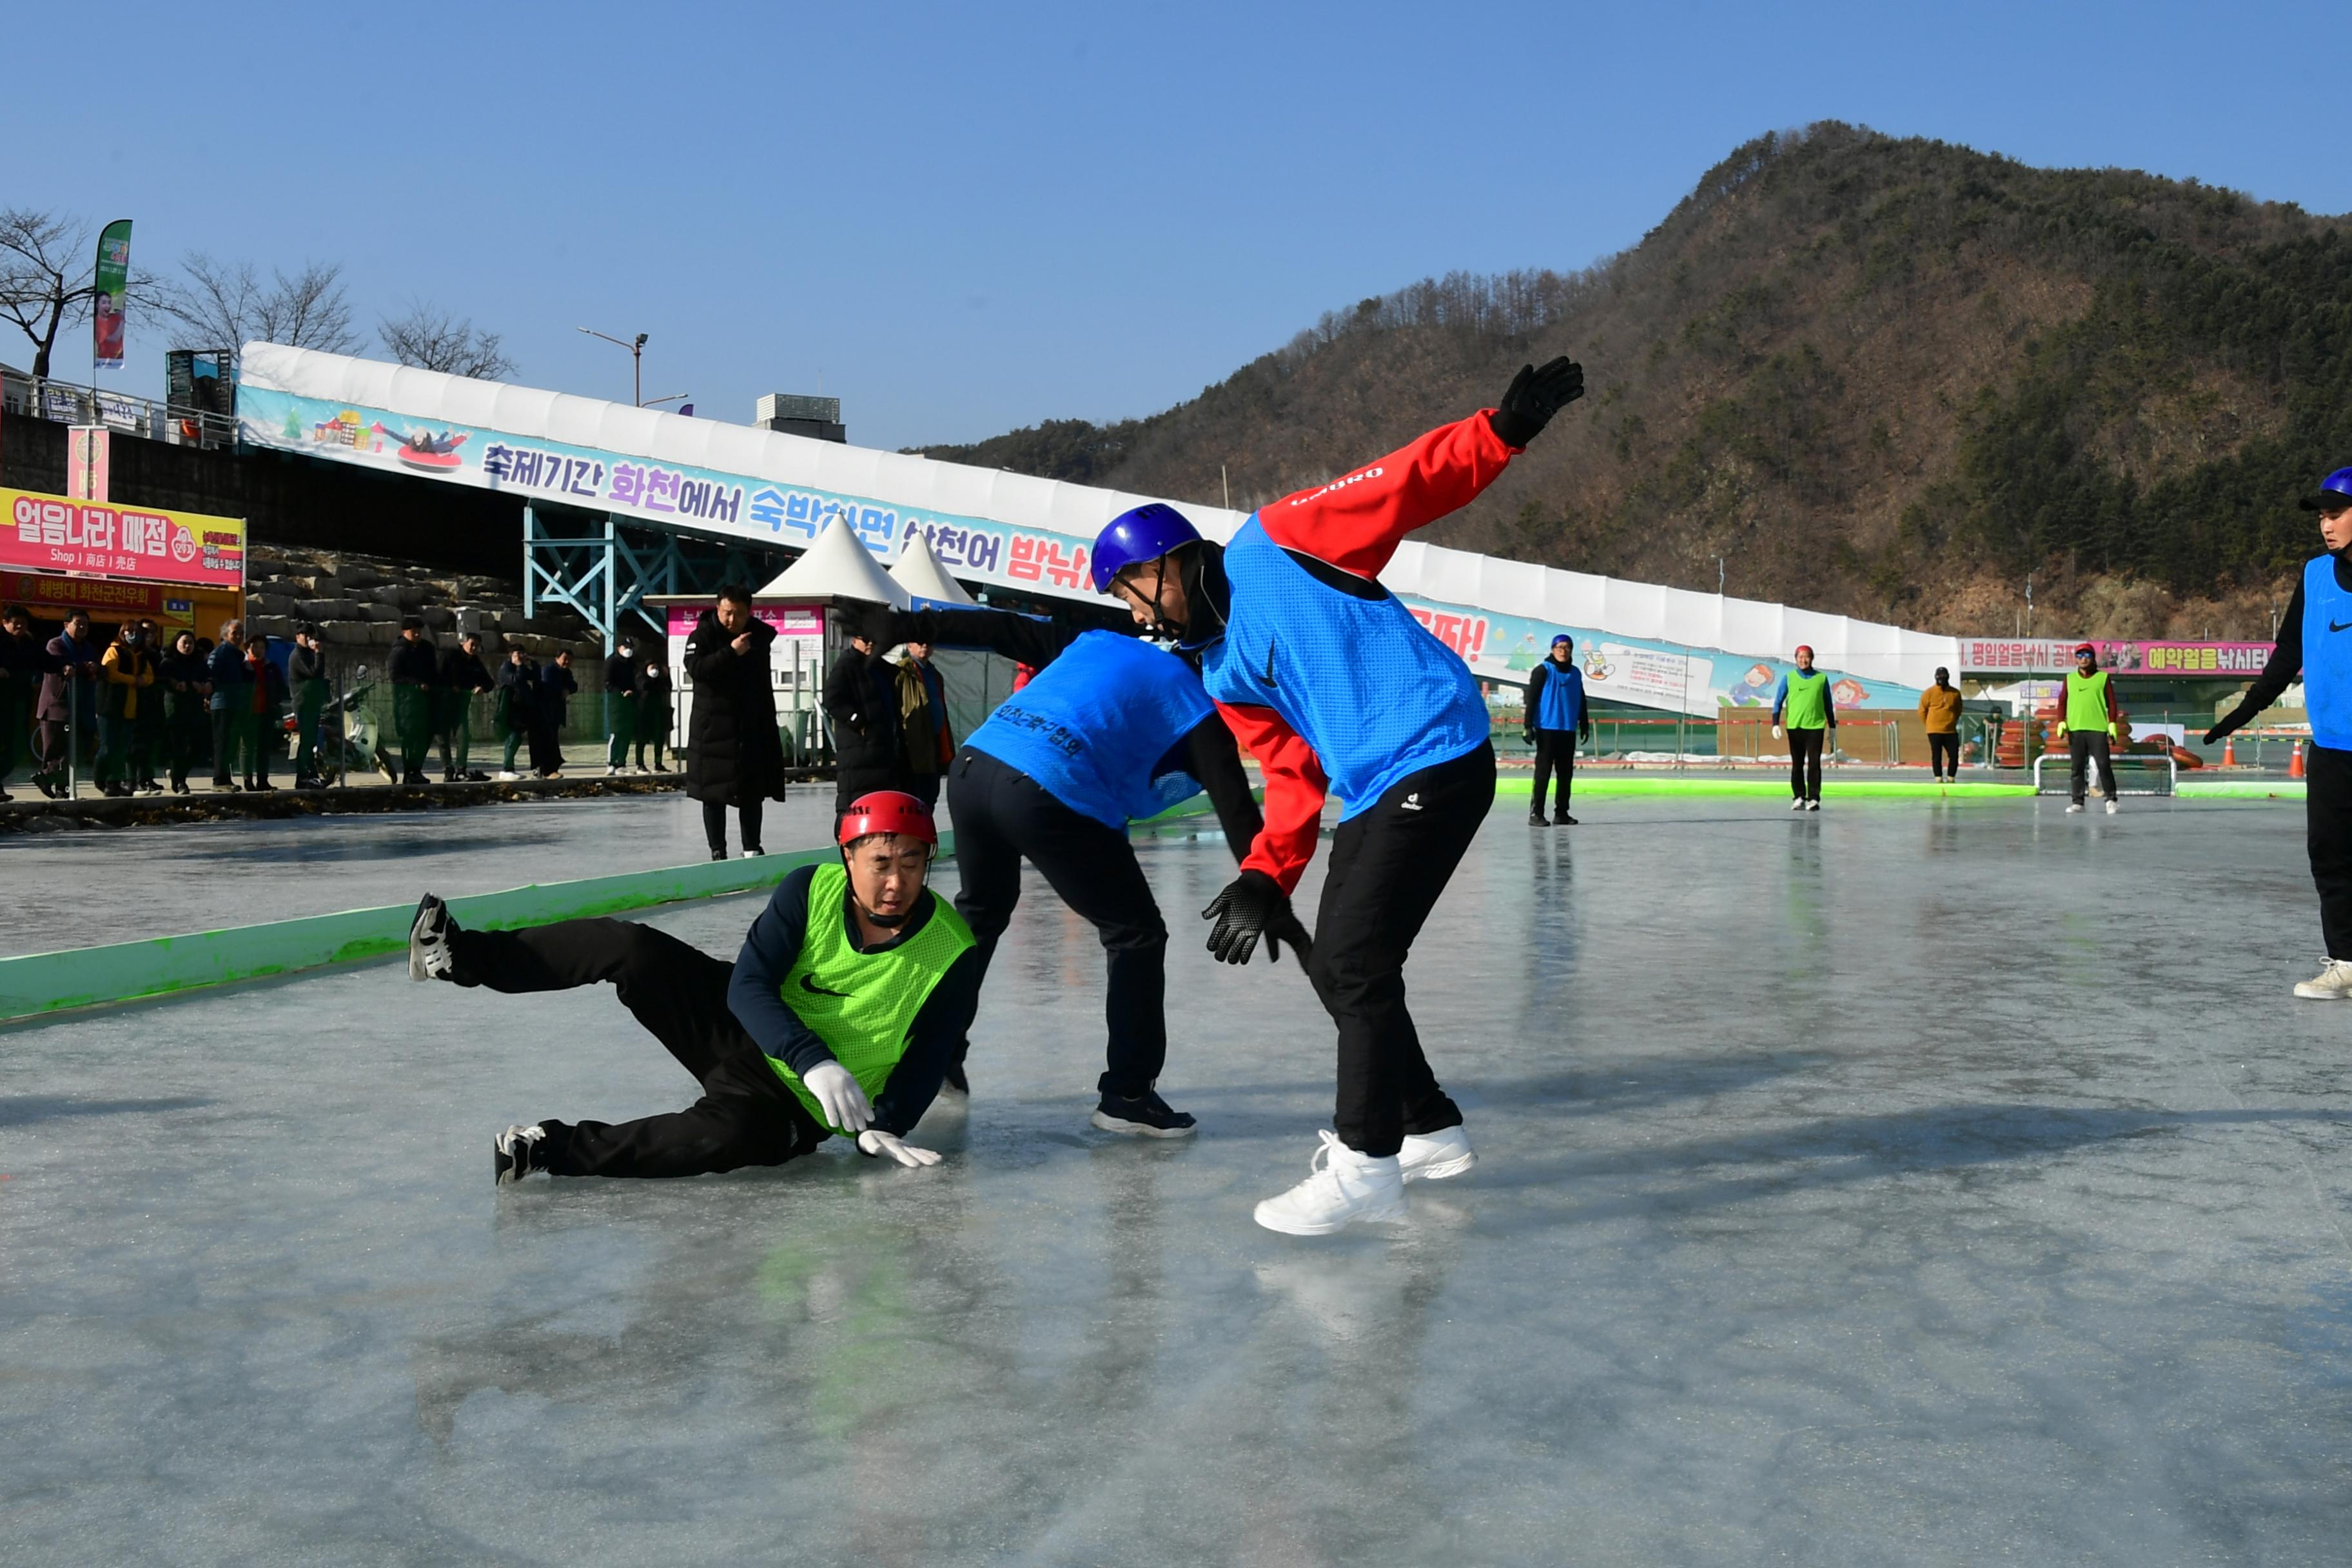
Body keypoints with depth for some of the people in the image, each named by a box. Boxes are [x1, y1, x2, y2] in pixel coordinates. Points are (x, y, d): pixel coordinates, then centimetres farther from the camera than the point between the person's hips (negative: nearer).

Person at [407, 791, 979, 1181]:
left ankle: (556, 1149, -26)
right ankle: (462, 956, -7)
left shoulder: (952, 955, -17)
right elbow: (749, 987, -18)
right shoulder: (812, 890, -13)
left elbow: (927, 1059, -8)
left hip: (792, 1106, -3)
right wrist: (814, 1061, -32)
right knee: (632, 947, -18)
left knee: (729, 1134, -37)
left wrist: (883, 1127, -25)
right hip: (737, 1026, 3)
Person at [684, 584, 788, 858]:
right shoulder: (702, 635, -7)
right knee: (714, 792, 1)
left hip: (753, 726, 4)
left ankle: (752, 848, 16)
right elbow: (696, 669, -23)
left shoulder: (760, 634, 6)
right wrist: (731, 652, -25)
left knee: (753, 791, 7)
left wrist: (768, 720, 15)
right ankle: (717, 850, 8)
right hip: (713, 727, -4)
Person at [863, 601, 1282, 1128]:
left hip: (972, 765, 7)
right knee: (1137, 934, 10)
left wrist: (913, 626, 26)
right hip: (1049, 795, -6)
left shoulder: (1098, 643, 28)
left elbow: (1004, 630, 23)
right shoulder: (1197, 707, 12)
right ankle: (1128, 1094, 11)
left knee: (981, 908, 31)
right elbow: (1236, 809, 5)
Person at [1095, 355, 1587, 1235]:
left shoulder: (1276, 544, -3)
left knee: (1356, 961, -13)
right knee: (1335, 970, 13)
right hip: (1369, 796, 9)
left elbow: (1409, 484, -7)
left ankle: (1366, 1165, -7)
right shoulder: (1224, 677, 16)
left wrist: (1505, 428, -18)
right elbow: (1294, 773, 12)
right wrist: (1267, 878, 1)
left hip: (1436, 759, -9)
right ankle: (1431, 1129, 28)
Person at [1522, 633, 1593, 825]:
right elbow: (1531, 698, -8)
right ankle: (1536, 813, -4)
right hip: (1546, 729, -6)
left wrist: (1585, 725, 20)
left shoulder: (1575, 673, 11)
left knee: (1566, 773, 9)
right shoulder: (1543, 671, -6)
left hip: (1569, 730, 6)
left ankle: (1561, 813, 16)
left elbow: (1581, 702, 20)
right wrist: (1529, 726, -13)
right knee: (1543, 772, -5)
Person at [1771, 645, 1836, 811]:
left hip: (1816, 726, -1)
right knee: (1797, 764, 6)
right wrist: (1776, 724, -8)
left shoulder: (1822, 678, 6)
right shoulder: (1788, 678, 3)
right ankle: (1799, 797, 13)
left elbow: (1828, 704, 12)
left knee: (1814, 764, -5)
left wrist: (1832, 727, 13)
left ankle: (1814, 798, -4)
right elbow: (1778, 701, 2)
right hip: (1794, 726, 1)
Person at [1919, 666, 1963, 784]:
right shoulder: (1929, 693, -5)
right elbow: (1922, 711, 2)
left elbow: (1958, 710, 17)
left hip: (1951, 731, 2)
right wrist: (1929, 725, 6)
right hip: (1935, 731, -2)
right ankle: (1939, 779, 5)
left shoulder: (1955, 693, 3)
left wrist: (1952, 722, 13)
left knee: (1954, 755, -1)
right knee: (1937, 756, 0)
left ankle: (1951, 778, 11)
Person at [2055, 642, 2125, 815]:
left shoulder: (2103, 678, 7)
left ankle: (2111, 799, 3)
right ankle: (2077, 802, 8)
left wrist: (2113, 723, -2)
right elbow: (2062, 702, 12)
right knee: (2077, 767, 4)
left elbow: (2112, 702, 6)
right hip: (2075, 729, 2)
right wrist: (2061, 722, -1)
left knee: (2104, 765, -6)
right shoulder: (2070, 679, 13)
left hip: (2098, 728, -2)